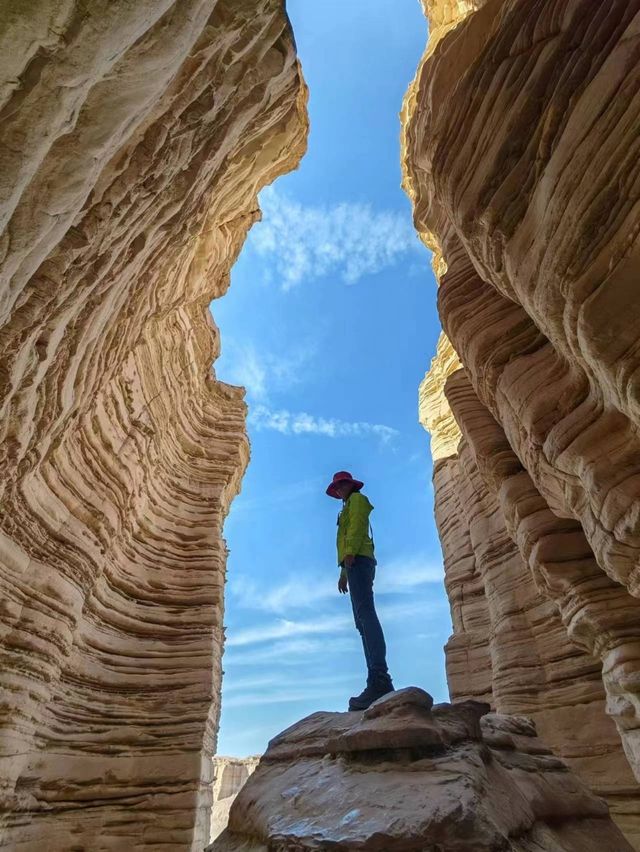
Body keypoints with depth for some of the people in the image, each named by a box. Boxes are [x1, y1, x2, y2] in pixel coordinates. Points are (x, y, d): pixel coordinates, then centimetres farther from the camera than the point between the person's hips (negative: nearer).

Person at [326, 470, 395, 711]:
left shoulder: (357, 498, 10)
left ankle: (379, 679, -35)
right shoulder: (348, 510, 34)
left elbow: (357, 526, -8)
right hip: (355, 562, 10)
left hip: (359, 559, -10)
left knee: (365, 614, -23)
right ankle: (378, 682, -7)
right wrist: (344, 573, 21)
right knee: (363, 619, 0)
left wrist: (349, 554, -21)